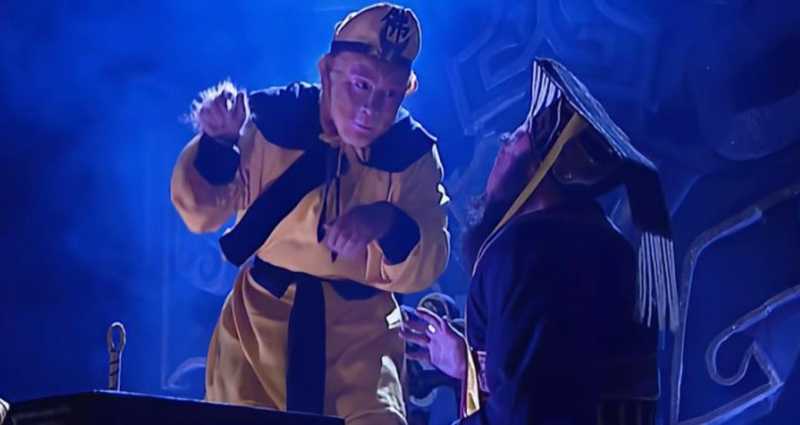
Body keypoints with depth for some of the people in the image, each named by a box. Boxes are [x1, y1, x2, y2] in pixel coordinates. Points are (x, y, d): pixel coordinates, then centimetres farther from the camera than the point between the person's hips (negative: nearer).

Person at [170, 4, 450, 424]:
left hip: (360, 328, 0)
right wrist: (219, 142, -30)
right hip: (261, 315, 1)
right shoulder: (272, 117, -11)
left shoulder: (412, 153, -8)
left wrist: (388, 223, -35)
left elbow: (424, 269, -14)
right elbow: (200, 213, -12)